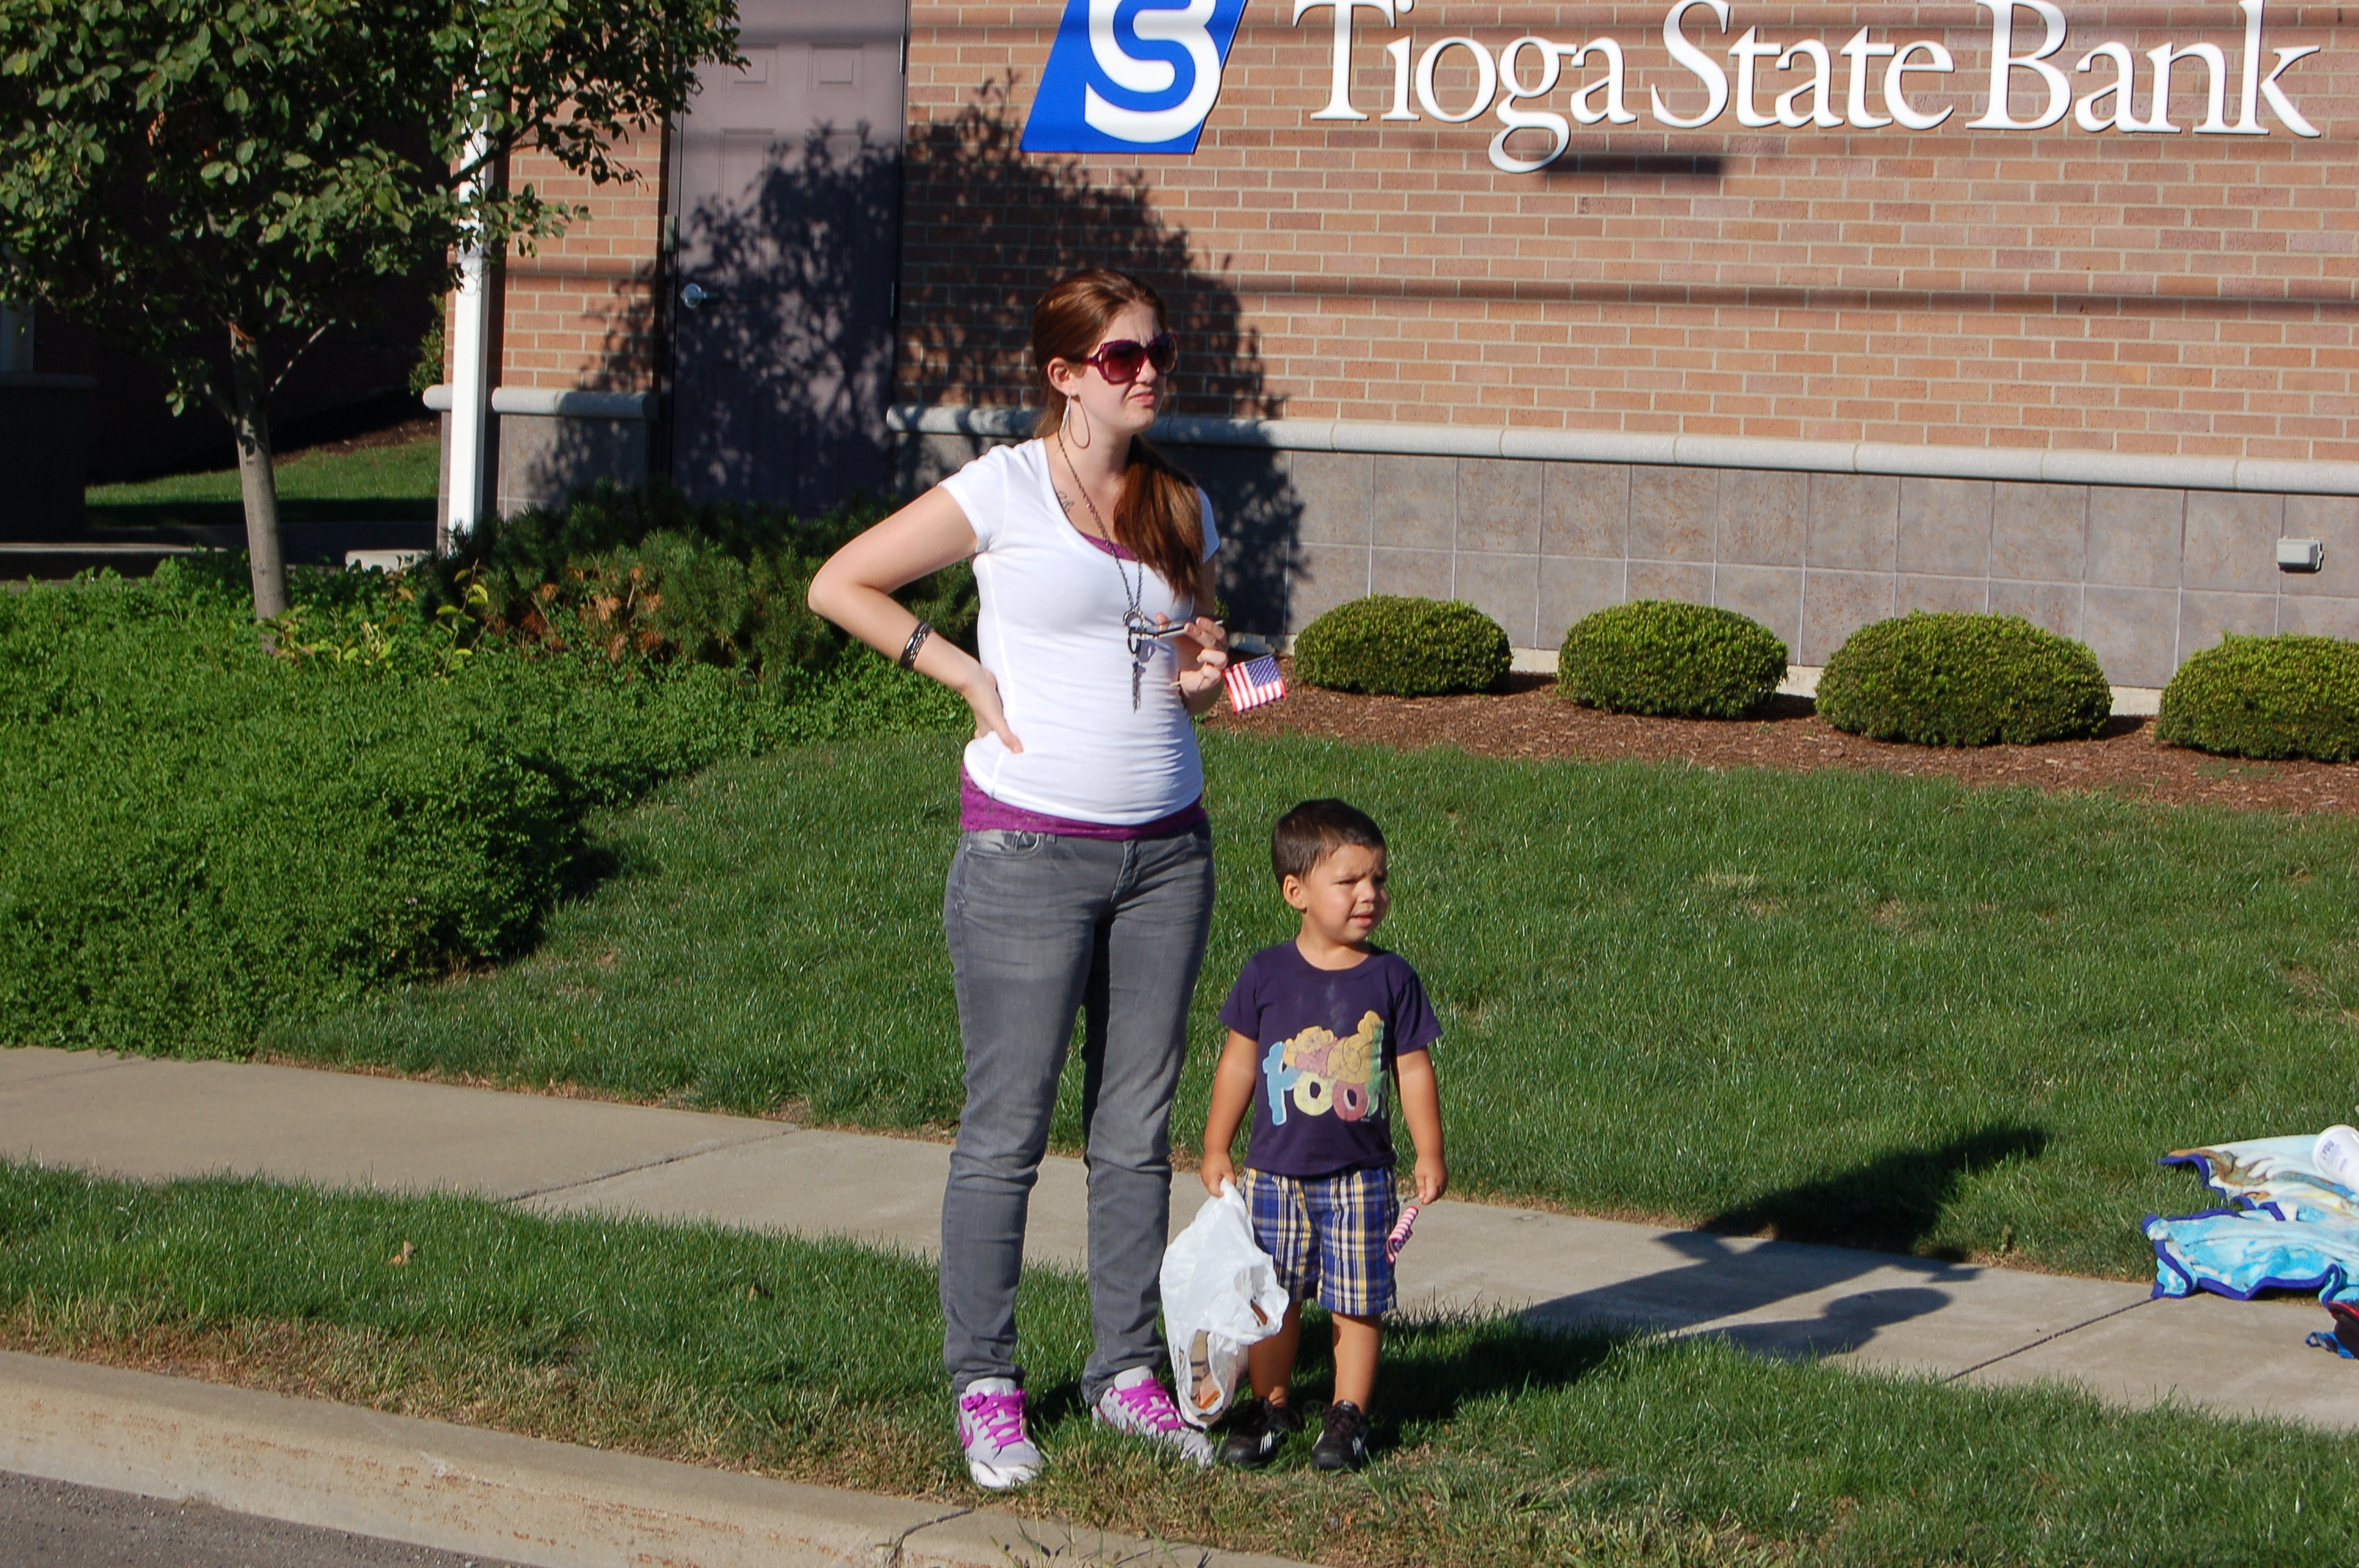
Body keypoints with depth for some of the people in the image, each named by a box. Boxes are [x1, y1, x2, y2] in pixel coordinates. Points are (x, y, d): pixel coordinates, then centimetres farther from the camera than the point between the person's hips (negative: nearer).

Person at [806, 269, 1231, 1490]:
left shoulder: (1182, 508, 11)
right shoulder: (1004, 492, -5)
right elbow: (839, 585, -2)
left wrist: (1201, 676, 0)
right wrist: (967, 674, -7)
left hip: (1165, 849, 5)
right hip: (1029, 849, -5)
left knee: (1137, 1130, 9)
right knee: (1008, 1128, 0)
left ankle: (1125, 1369, 18)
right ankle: (984, 1385, 9)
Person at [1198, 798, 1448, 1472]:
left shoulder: (1391, 978, -2)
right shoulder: (1267, 975, -2)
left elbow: (1414, 1068, 4)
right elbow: (1238, 1063, 6)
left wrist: (1429, 1154, 2)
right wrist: (1217, 1149, 8)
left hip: (1359, 1175, 0)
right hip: (1275, 1171, 1)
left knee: (1357, 1300, 3)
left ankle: (1349, 1412, 15)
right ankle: (1270, 1404, 21)